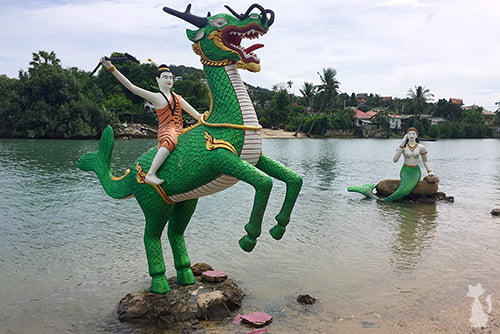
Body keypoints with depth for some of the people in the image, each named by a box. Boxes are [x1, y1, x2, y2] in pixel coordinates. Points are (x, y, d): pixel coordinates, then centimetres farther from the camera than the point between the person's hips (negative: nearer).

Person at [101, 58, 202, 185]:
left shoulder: (178, 98, 22)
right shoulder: (156, 97, 5)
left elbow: (197, 115, 25)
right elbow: (131, 87, -1)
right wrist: (111, 68, -4)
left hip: (180, 133, 7)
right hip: (166, 132, -7)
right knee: (170, 141, -39)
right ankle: (150, 175, -39)